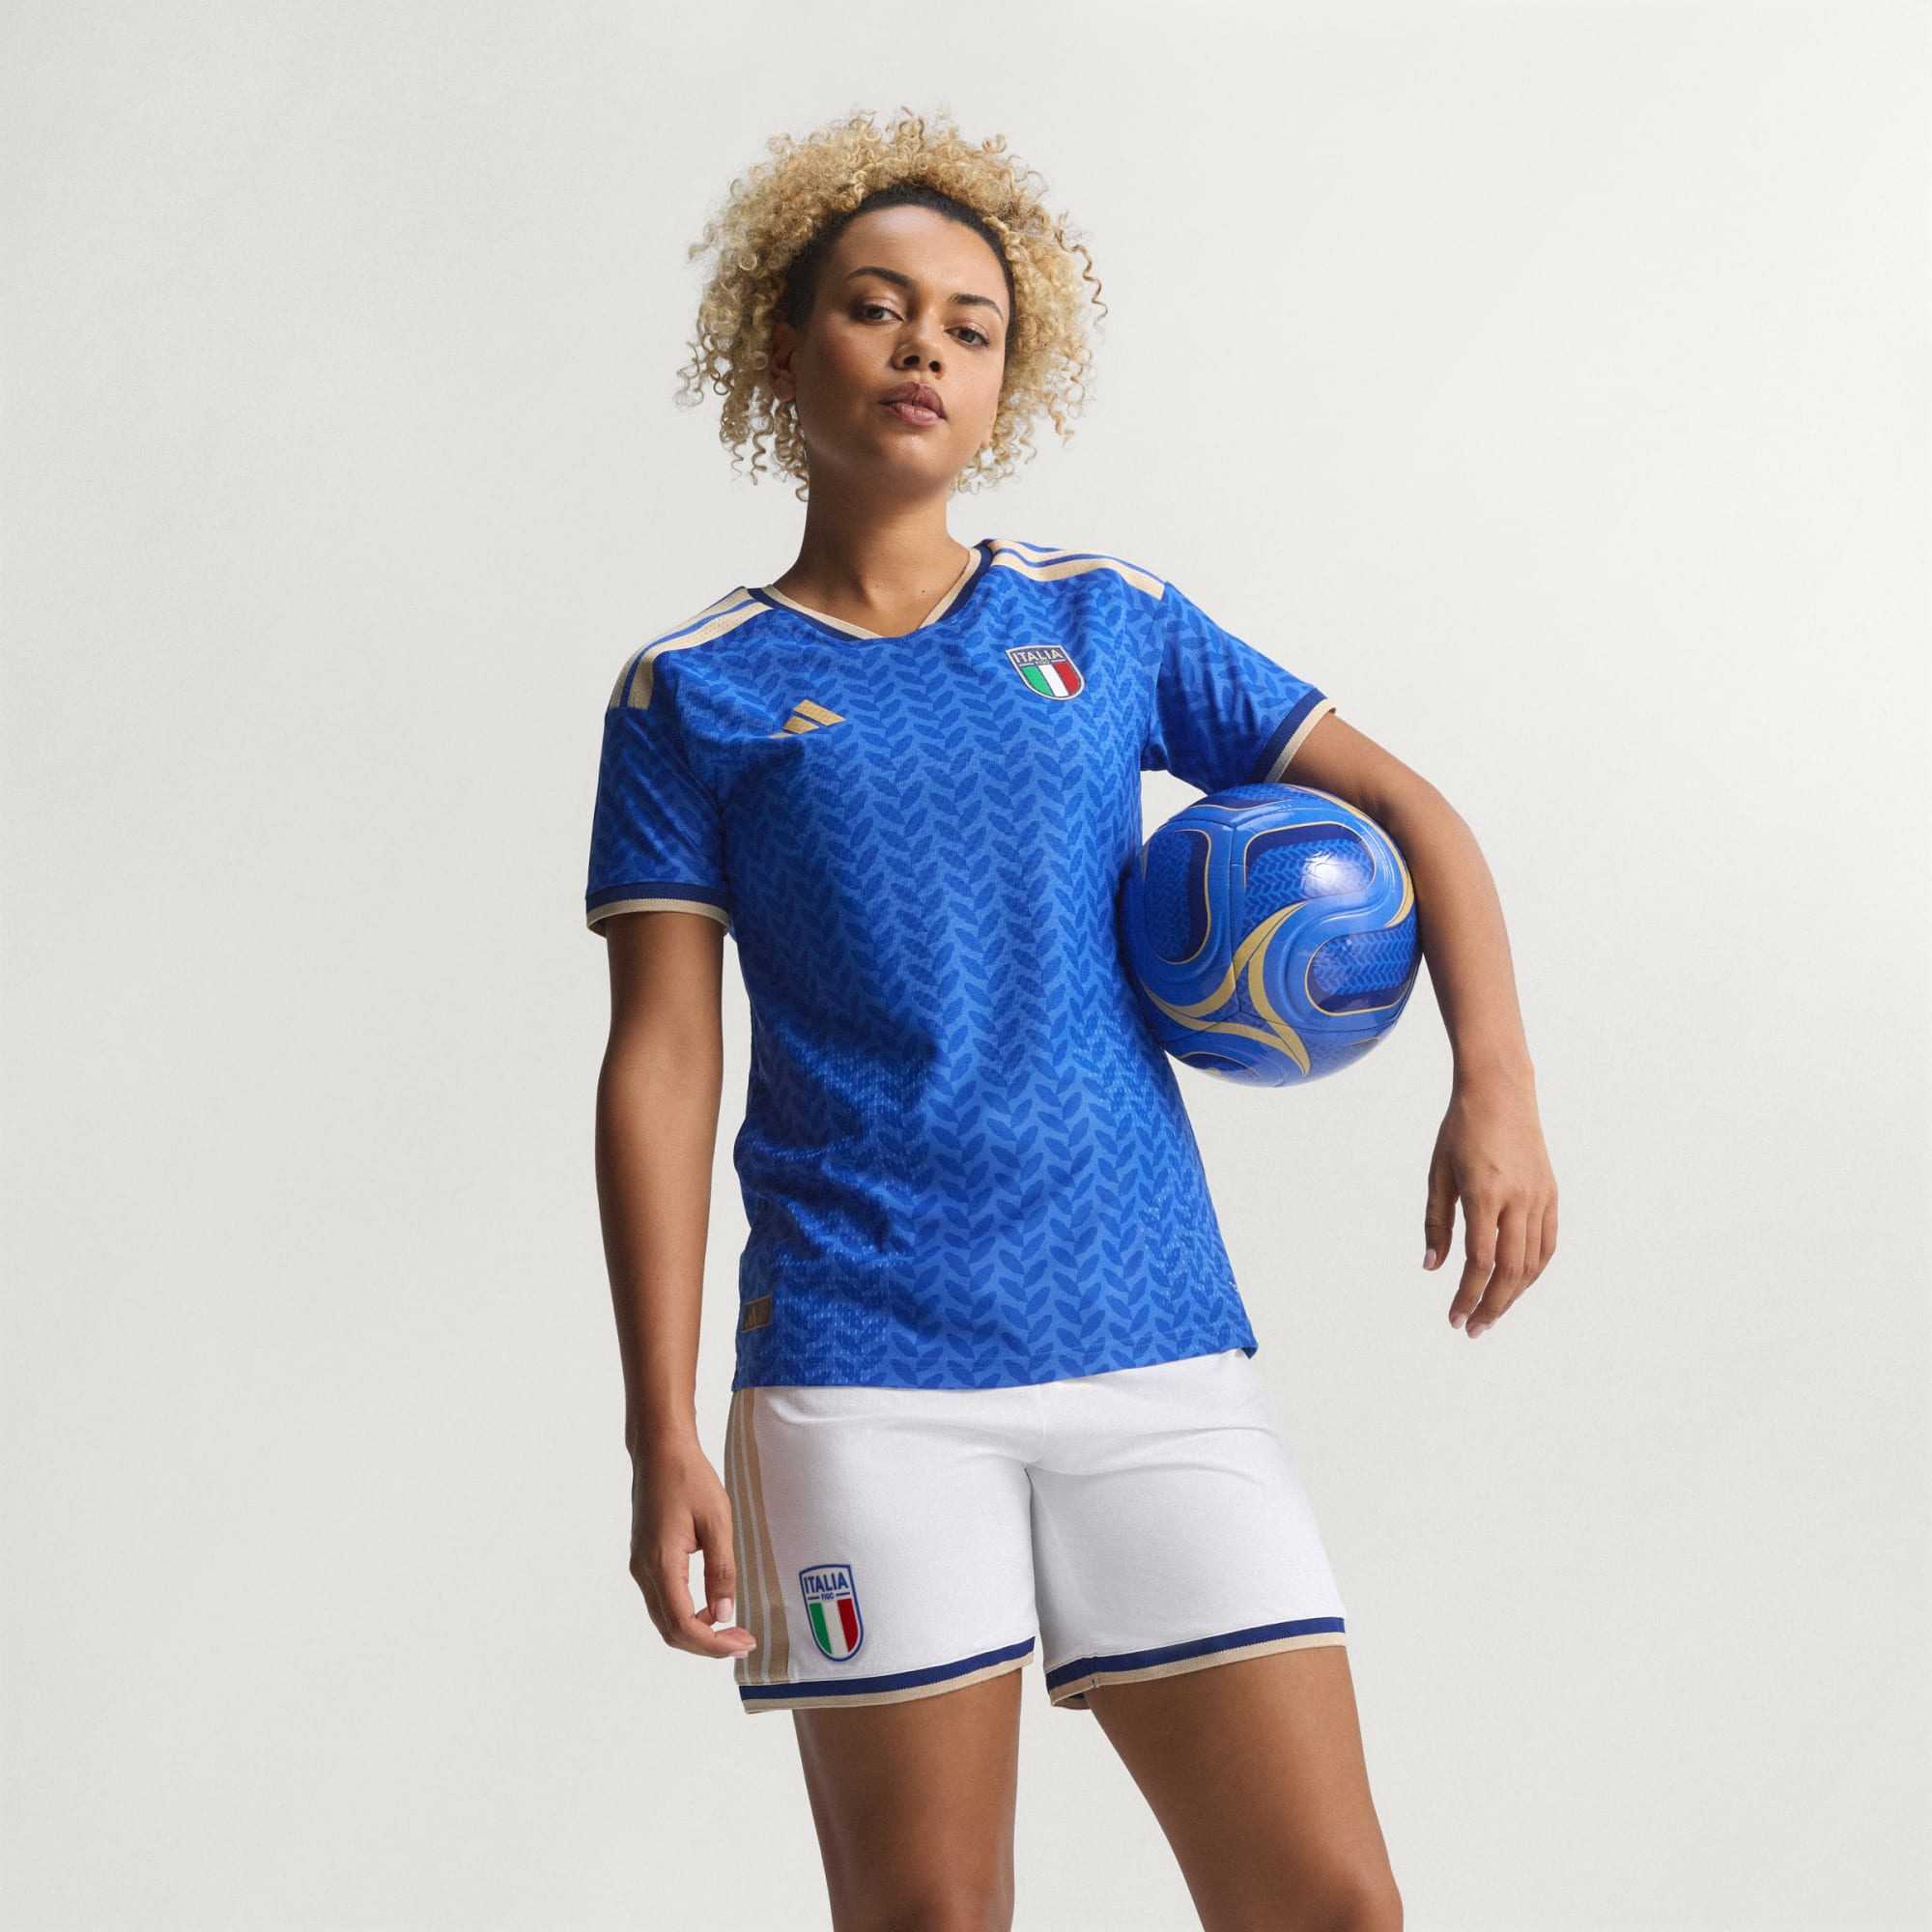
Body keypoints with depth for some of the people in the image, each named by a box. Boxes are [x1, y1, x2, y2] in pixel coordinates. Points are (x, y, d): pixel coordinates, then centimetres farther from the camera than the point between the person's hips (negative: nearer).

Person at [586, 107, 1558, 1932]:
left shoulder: (1109, 627, 10)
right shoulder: (694, 691, 4)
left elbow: (1401, 804, 14)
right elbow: (661, 1067, 0)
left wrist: (1496, 1084, -2)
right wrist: (664, 1437, -6)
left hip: (1156, 1357, 2)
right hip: (861, 1377, -2)